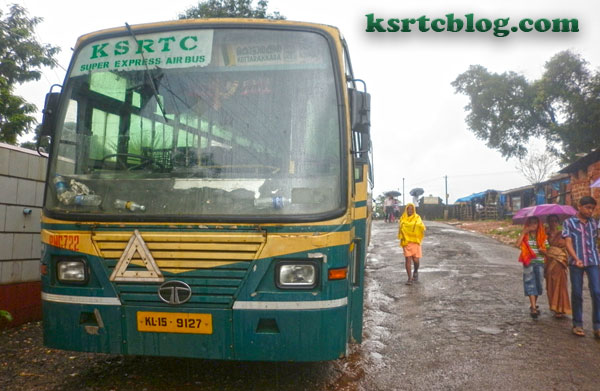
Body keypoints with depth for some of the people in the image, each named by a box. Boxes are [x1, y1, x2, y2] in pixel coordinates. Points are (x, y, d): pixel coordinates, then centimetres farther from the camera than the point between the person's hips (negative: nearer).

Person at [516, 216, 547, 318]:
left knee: (538, 283, 9)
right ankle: (533, 308, -13)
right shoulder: (525, 235, 2)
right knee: (530, 284, -8)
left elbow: (546, 250, 7)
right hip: (528, 262, -2)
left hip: (539, 262, 3)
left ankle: (534, 305, 28)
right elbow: (518, 244, -17)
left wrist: (543, 251, -17)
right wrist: (524, 232, -15)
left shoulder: (542, 236, 7)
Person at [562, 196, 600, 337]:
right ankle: (577, 324, 15)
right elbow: (568, 242, -7)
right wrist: (576, 259, -20)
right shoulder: (569, 222, 0)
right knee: (577, 294, 5)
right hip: (575, 262, -2)